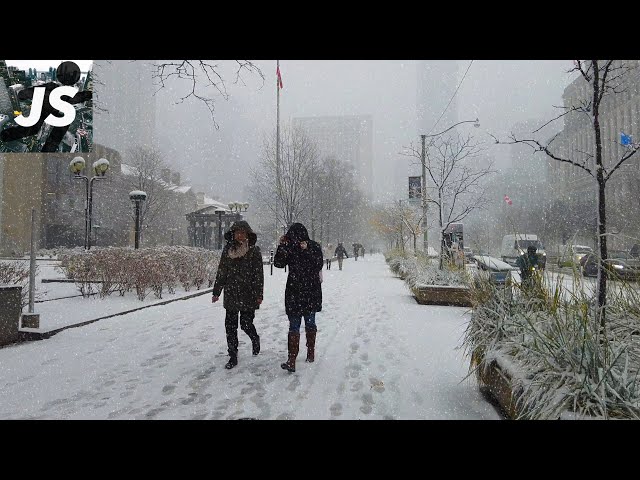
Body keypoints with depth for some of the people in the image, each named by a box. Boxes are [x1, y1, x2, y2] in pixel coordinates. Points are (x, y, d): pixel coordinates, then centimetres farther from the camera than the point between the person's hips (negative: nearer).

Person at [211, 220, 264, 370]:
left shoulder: (254, 250, -4)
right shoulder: (227, 249, 6)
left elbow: (259, 274, -4)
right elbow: (221, 272, 10)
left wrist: (259, 294, -8)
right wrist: (216, 292, 9)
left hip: (248, 295, -3)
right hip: (231, 294, 3)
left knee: (246, 324, 0)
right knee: (230, 326, 4)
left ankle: (255, 339, 35)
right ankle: (233, 357, 17)